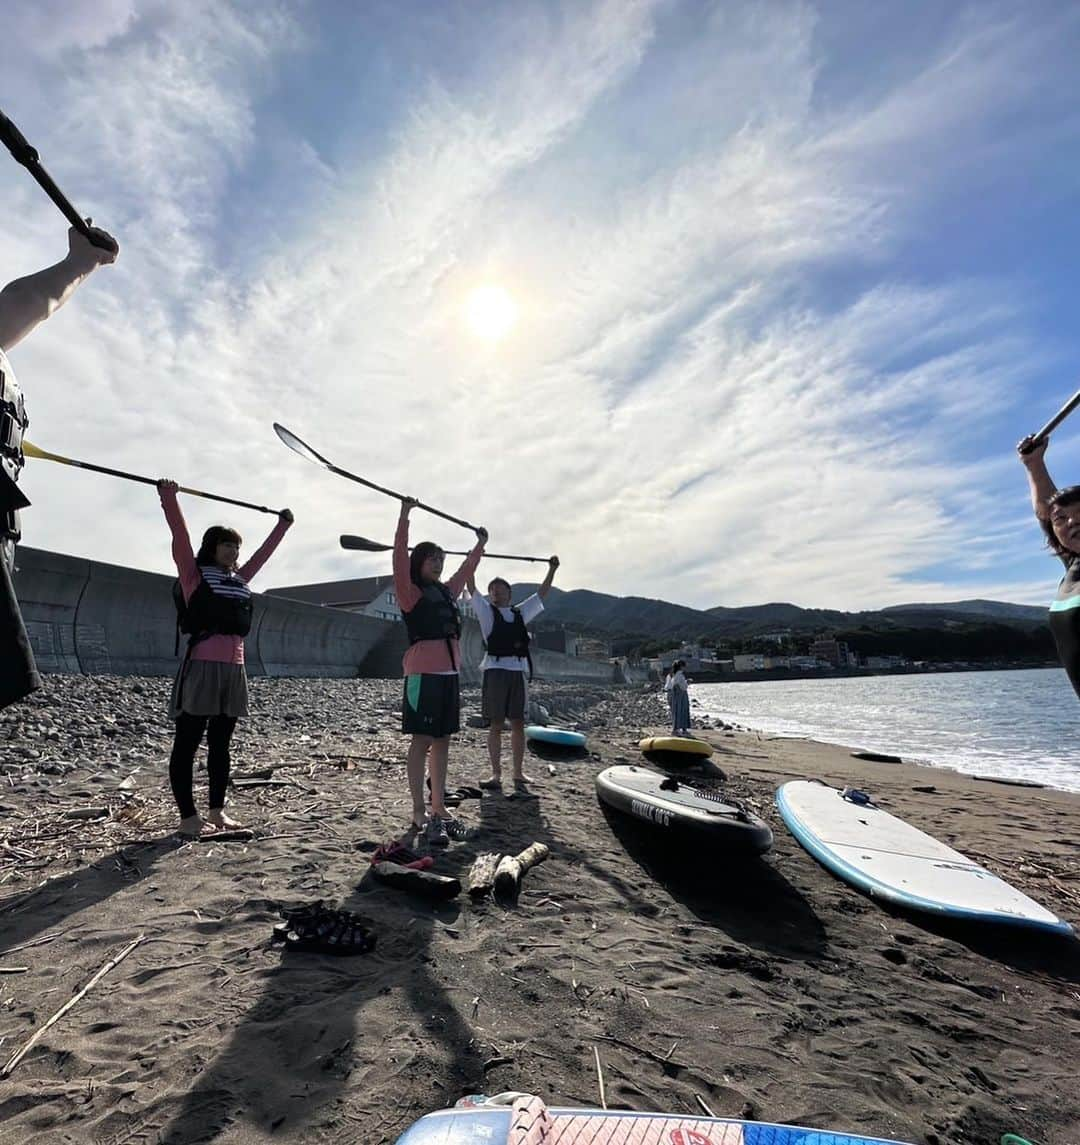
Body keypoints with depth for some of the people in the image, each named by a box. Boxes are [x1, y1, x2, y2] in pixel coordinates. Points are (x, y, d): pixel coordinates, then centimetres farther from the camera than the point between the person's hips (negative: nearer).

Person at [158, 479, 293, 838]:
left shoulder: (240, 579, 17)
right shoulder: (195, 573, 3)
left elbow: (264, 552, 28)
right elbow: (180, 535, -6)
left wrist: (283, 524, 36)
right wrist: (169, 497, -13)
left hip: (235, 669, 6)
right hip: (202, 666, -6)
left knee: (220, 744, 13)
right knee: (187, 744, 1)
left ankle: (217, 810, 21)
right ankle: (188, 816, 6)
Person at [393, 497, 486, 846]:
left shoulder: (446, 592, 15)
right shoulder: (411, 592, -3)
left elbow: (466, 570, 29)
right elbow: (400, 557, -14)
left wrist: (480, 544, 35)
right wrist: (405, 514, -16)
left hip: (449, 674, 7)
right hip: (423, 674, -7)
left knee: (442, 742, 10)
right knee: (422, 742, -3)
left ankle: (439, 811, 19)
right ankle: (419, 815, 5)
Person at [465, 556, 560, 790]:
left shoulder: (520, 613, 17)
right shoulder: (487, 611, 7)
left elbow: (541, 594, 20)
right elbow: (472, 589, -3)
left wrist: (552, 569, 18)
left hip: (518, 672, 4)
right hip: (495, 671, -4)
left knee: (518, 724, 7)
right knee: (496, 725, 1)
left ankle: (518, 772, 16)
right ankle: (496, 773, 7)